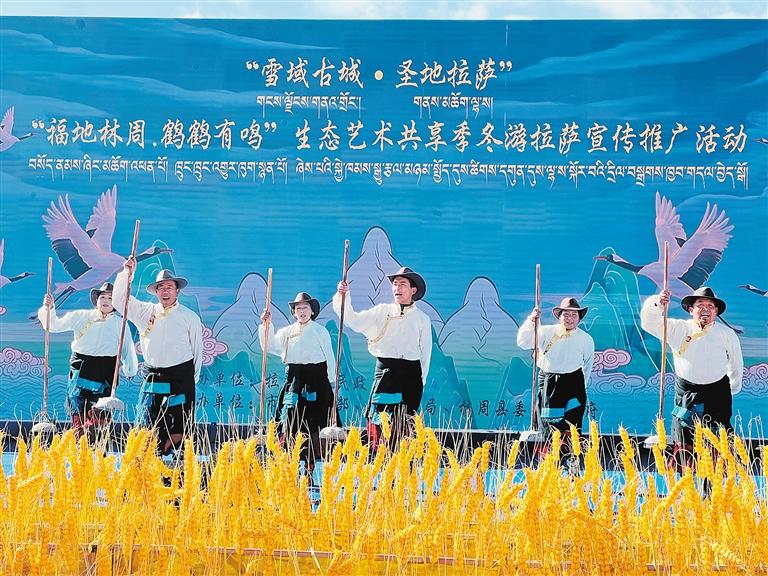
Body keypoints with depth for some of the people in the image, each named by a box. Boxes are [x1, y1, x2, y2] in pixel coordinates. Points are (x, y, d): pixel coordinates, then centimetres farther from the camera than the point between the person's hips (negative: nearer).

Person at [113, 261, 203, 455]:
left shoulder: (190, 317, 4)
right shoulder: (145, 312, 11)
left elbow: (197, 350, 7)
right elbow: (120, 300, 12)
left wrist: (192, 379, 5)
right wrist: (126, 273, 4)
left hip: (180, 378, -2)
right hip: (152, 378, 2)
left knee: (178, 427, -3)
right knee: (146, 426, -1)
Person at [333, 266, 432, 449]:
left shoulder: (422, 319, 9)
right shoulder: (382, 311, 9)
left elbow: (426, 352, 11)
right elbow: (354, 321, 1)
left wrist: (421, 379, 5)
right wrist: (344, 296, -10)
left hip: (410, 374, 0)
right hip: (385, 370, 0)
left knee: (404, 424, 1)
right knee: (378, 421, -6)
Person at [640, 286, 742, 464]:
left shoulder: (726, 333, 3)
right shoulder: (677, 329, 1)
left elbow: (736, 362, 15)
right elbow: (649, 323, -6)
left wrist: (733, 388, 21)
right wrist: (657, 303, -23)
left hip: (717, 393, 0)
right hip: (686, 393, 0)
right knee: (683, 444, 2)